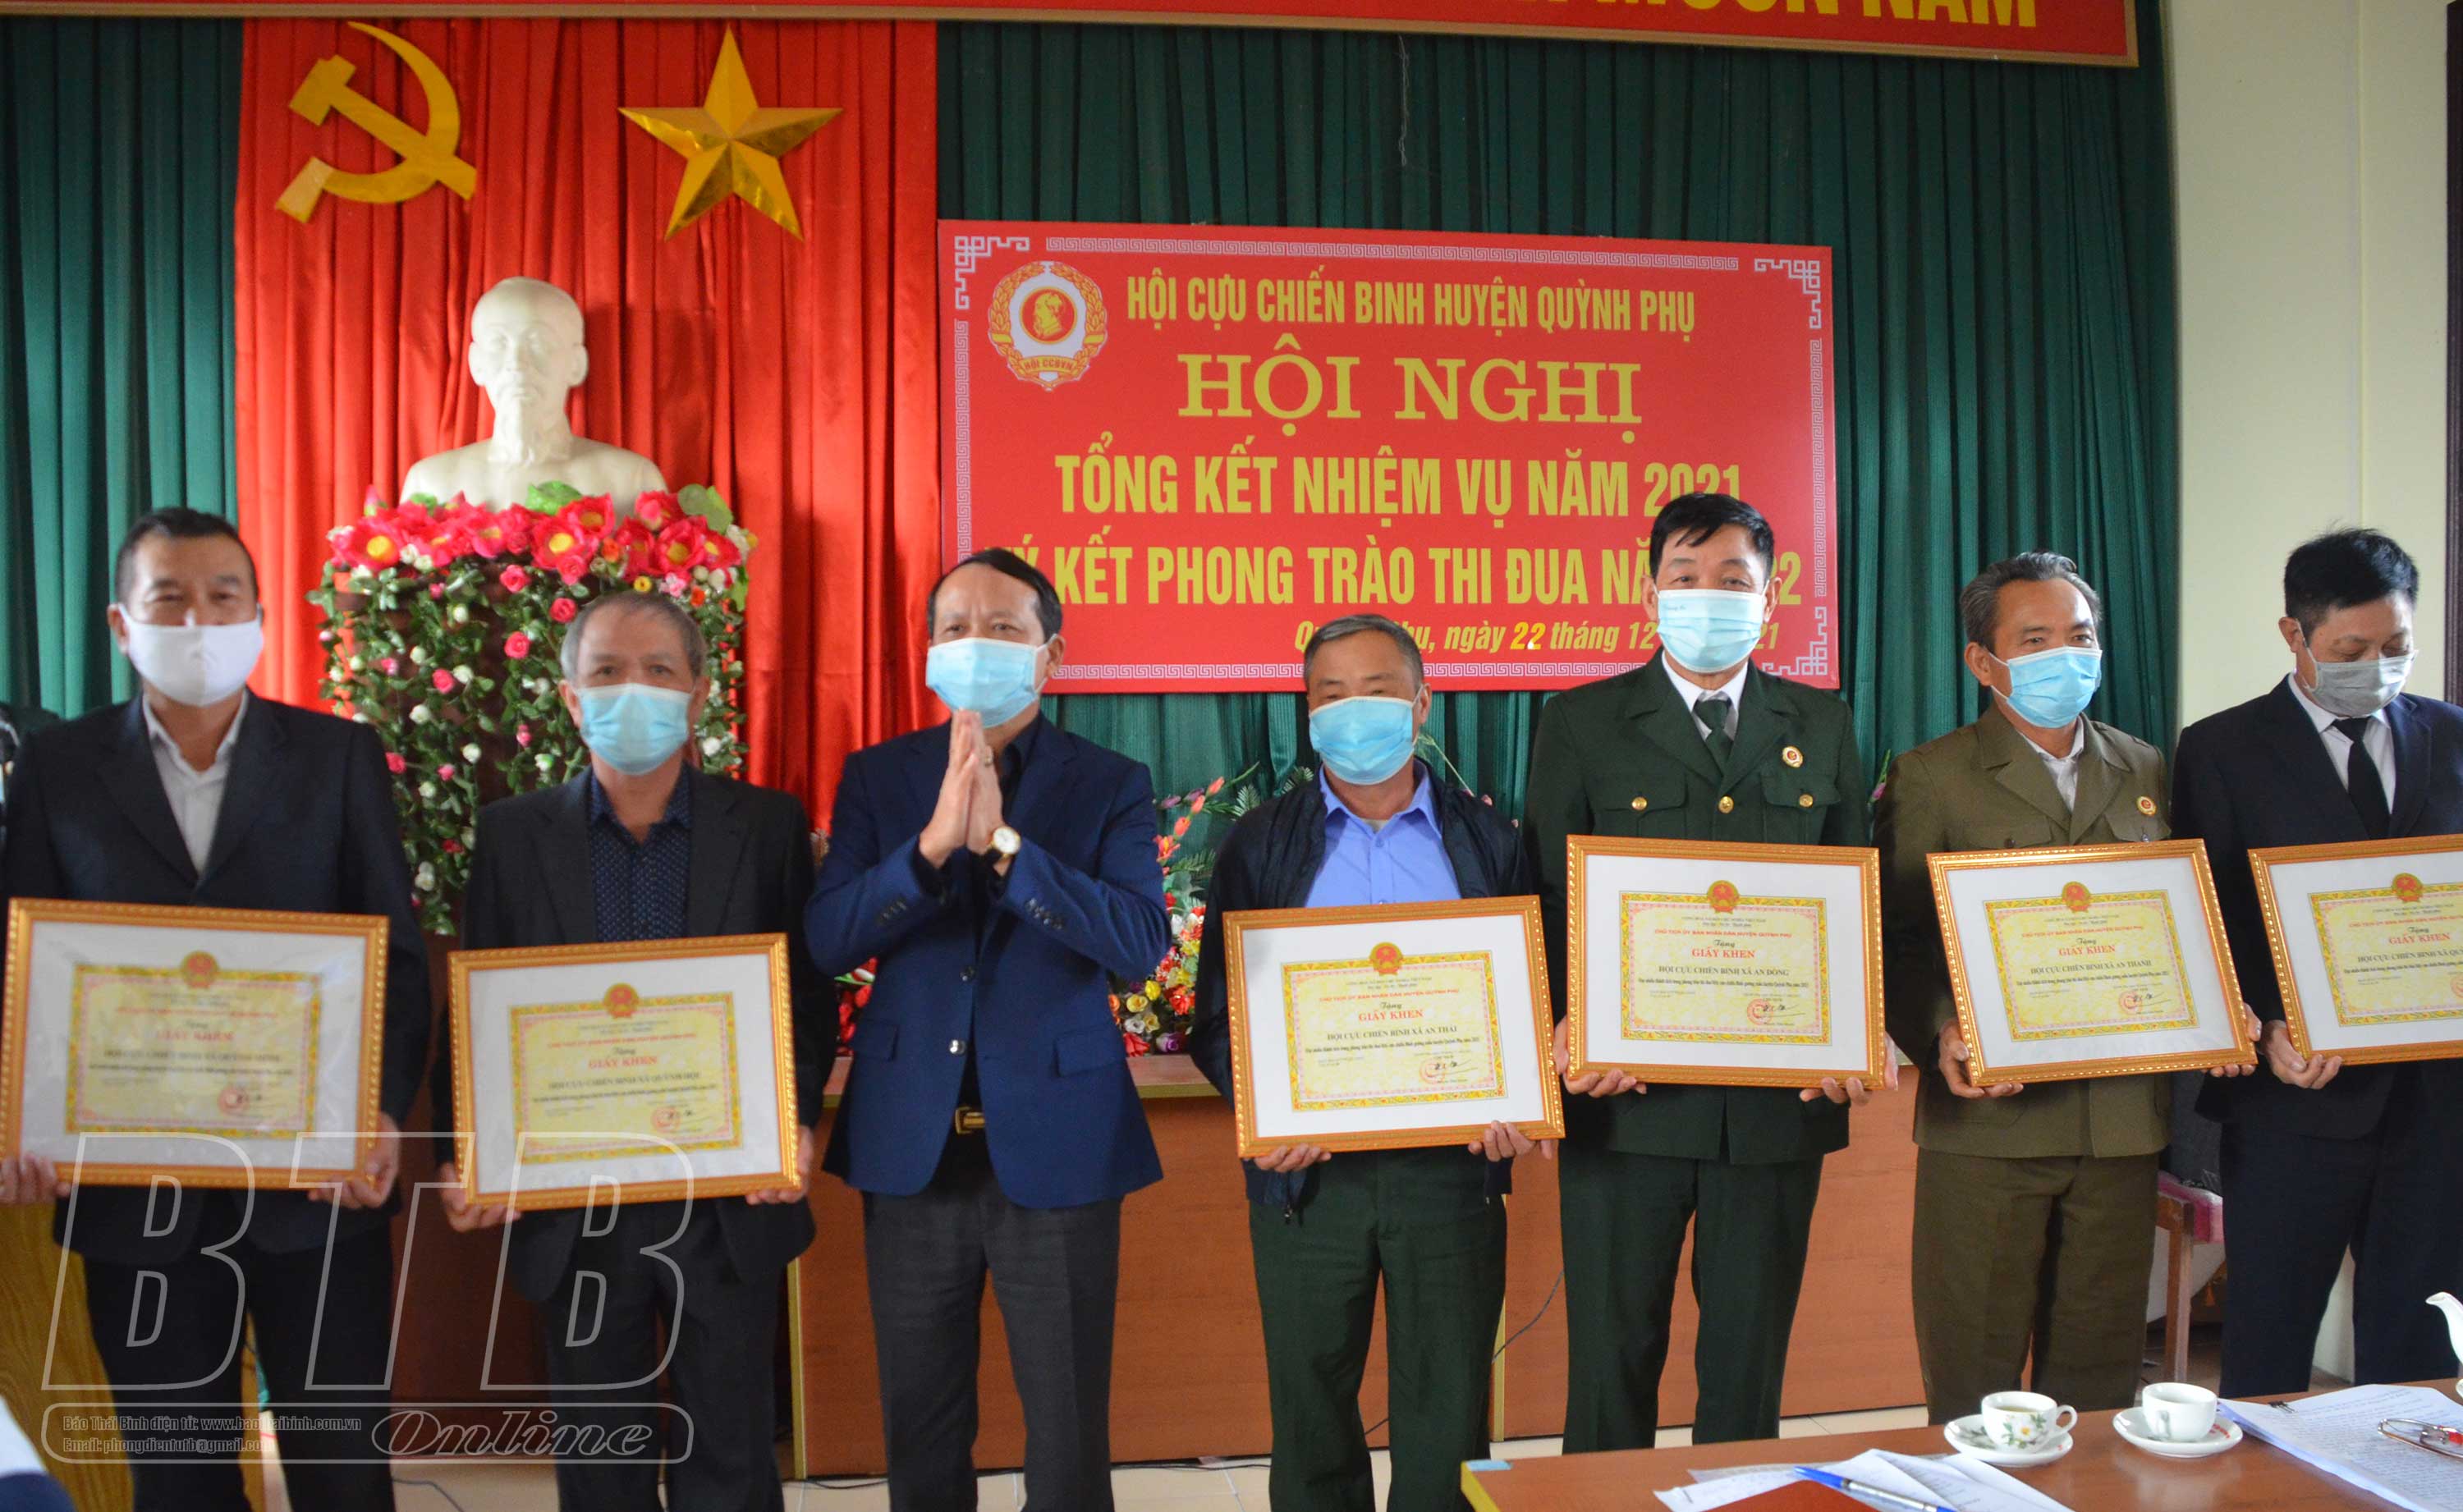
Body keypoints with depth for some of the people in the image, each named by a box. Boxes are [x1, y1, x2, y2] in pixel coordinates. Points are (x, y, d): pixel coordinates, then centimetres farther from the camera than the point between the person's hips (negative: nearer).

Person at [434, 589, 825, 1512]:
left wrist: (794, 1125, -14)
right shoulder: (512, 835, 2)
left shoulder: (769, 827, -1)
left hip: (728, 1202, -1)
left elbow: (806, 997, 0)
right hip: (571, 1207, 1)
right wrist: (463, 1156, -9)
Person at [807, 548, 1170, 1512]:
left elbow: (1141, 944, -15)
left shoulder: (1111, 784, -2)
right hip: (912, 1143, 2)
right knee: (920, 1428, 15)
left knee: (1069, 1429, 8)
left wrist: (1003, 843, -24)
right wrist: (933, 842, -22)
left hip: (1056, 1142, -2)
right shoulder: (877, 778, 4)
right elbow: (827, 941, -7)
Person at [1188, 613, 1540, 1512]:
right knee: (1311, 1415, 12)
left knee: (1447, 1422, 9)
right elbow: (1217, 1015, 2)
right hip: (1307, 1173, 0)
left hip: (1452, 1169, 0)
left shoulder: (1487, 840, 6)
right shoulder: (1259, 845, 4)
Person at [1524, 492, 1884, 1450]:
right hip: (1628, 1097, -2)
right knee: (1613, 1356, 7)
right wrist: (1574, 1027, -15)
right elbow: (1551, 899, 0)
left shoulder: (1823, 726, 10)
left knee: (1751, 1360, 13)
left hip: (1780, 1102, 2)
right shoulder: (1581, 724, 3)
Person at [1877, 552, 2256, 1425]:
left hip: (2122, 1117, 4)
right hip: (1989, 1116, -4)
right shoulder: (1930, 778, -1)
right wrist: (1940, 1036, -21)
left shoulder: (2145, 773, 13)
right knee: (1974, 1378, 4)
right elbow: (1897, 941, -5)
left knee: (2100, 1372, 13)